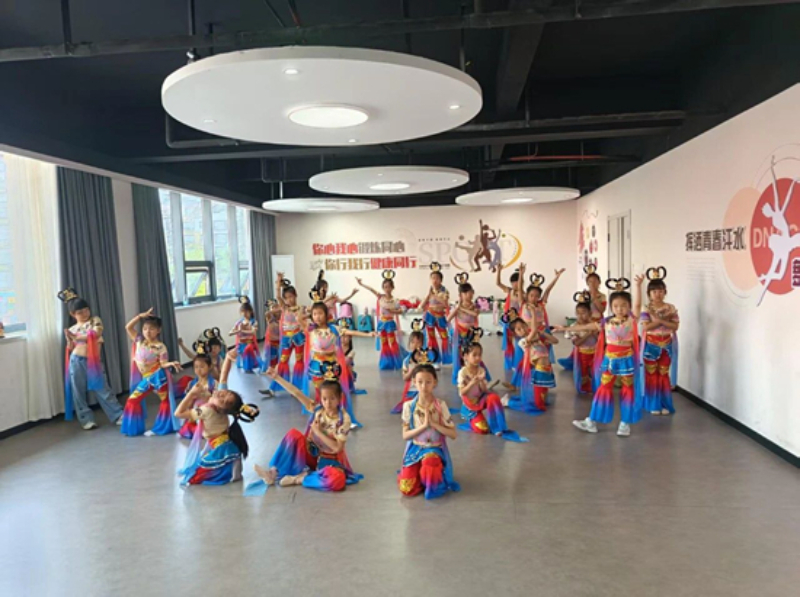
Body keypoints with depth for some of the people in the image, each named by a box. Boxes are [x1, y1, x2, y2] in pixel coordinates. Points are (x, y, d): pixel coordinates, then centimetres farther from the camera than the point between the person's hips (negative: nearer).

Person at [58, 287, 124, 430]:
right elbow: (70, 348, 10)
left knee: (102, 389, -2)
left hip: (93, 361, -2)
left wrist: (77, 337, -8)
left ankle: (118, 416, 1)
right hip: (77, 361, 2)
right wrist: (69, 340, -10)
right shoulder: (72, 329, 10)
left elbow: (96, 333, -14)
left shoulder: (95, 320, 5)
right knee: (79, 392, 5)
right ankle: (87, 420, 15)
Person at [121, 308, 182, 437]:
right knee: (133, 400, 7)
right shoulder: (139, 341, 4)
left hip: (158, 376, -5)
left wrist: (171, 363, -31)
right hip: (146, 379, 5)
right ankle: (134, 428, 17)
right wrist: (140, 316, -3)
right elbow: (128, 327, 2)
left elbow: (163, 364, -10)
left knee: (165, 400, 0)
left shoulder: (160, 346, -10)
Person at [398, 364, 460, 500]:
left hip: (435, 449, -2)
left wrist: (433, 423, -20)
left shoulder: (441, 406, -8)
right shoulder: (409, 406, -5)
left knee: (430, 463, -38)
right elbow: (405, 435, -5)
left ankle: (432, 485, -3)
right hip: (415, 449, 2)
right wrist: (423, 425, -19)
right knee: (407, 490, -14)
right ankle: (421, 474, 19)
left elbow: (453, 434, -8)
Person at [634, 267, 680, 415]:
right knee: (651, 374, 5)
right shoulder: (646, 309, -7)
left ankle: (665, 404, 16)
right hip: (651, 345, -2)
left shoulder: (671, 308, 0)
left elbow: (675, 326, -7)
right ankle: (654, 405, 13)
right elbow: (645, 327, -18)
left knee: (664, 374, 8)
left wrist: (661, 320, -19)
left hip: (666, 344, 2)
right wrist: (661, 321, -20)